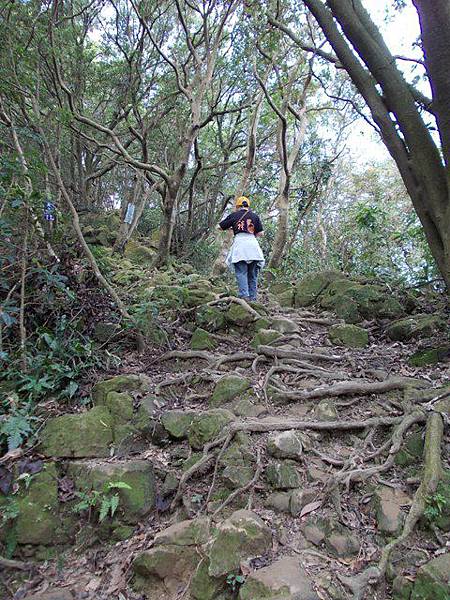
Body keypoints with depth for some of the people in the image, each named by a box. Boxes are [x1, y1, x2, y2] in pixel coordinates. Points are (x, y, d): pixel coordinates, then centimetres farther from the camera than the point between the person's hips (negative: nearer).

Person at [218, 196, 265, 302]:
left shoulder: (234, 215, 11)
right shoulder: (255, 216, 14)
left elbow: (220, 227, 18)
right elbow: (260, 233, 9)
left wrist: (230, 227, 35)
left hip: (239, 242, -2)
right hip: (252, 243, 2)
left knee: (241, 272, -6)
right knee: (253, 274, 7)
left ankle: (244, 296, -19)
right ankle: (252, 298, 7)